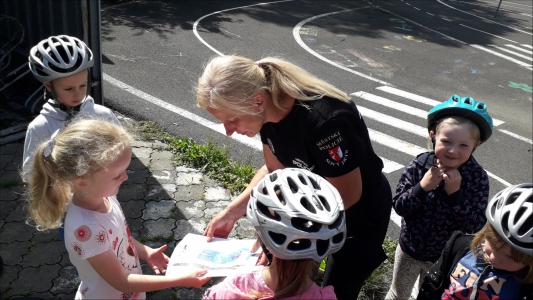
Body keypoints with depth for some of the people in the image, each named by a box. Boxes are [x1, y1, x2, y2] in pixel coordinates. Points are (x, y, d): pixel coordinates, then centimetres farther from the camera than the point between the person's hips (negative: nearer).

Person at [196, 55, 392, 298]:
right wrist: (231, 213, -9)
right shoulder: (269, 109, -16)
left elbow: (347, 195, -27)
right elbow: (275, 169, -1)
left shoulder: (323, 120, -39)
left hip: (362, 212, -6)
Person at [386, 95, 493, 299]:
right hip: (410, 249, 1)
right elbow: (398, 206, -16)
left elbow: (475, 225, -22)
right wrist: (422, 187, -32)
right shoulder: (420, 165, -19)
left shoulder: (477, 177, -20)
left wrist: (455, 193, -33)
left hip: (445, 257, 0)